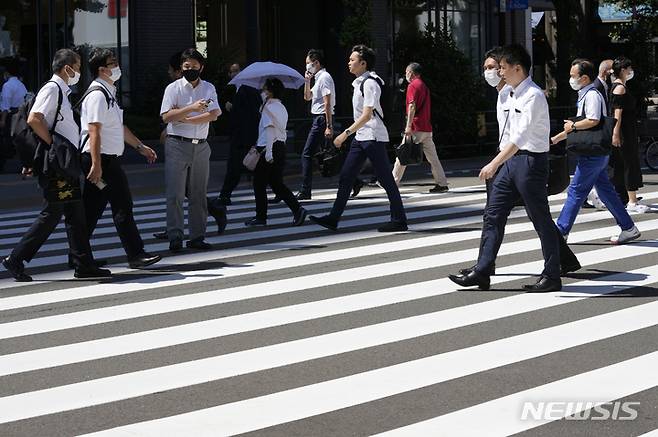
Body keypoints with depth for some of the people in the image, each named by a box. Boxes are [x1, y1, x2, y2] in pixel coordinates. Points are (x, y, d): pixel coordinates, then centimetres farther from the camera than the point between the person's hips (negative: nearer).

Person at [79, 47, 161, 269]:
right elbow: (94, 131, -21)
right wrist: (96, 165, -26)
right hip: (102, 160, -10)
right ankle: (136, 254, -4)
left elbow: (119, 127, 30)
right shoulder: (97, 95, -15)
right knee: (122, 205, -7)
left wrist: (140, 146, 31)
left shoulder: (109, 93, 19)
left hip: (107, 160, 10)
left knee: (92, 208, 11)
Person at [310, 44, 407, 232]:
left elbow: (367, 114, -21)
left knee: (386, 179, -3)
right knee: (345, 176, 5)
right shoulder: (360, 82, 15)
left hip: (373, 138, -10)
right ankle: (333, 218, 6)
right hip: (361, 138, 10)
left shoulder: (370, 83, -15)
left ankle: (399, 220, 4)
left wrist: (346, 133, -22)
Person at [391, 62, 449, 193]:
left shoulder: (413, 86, -8)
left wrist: (408, 126, -21)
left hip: (416, 128, -8)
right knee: (432, 157, 6)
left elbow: (412, 106, -18)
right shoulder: (424, 86, 19)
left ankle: (393, 182, 4)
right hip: (427, 128, 8)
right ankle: (442, 184, 1)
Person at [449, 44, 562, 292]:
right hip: (512, 160, 9)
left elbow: (520, 137, -25)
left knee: (541, 221, 0)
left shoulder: (533, 96, -17)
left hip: (530, 160, -9)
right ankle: (481, 272, 7)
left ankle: (552, 277, 10)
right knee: (493, 216, 6)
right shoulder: (514, 94, 12)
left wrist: (494, 164, -30)